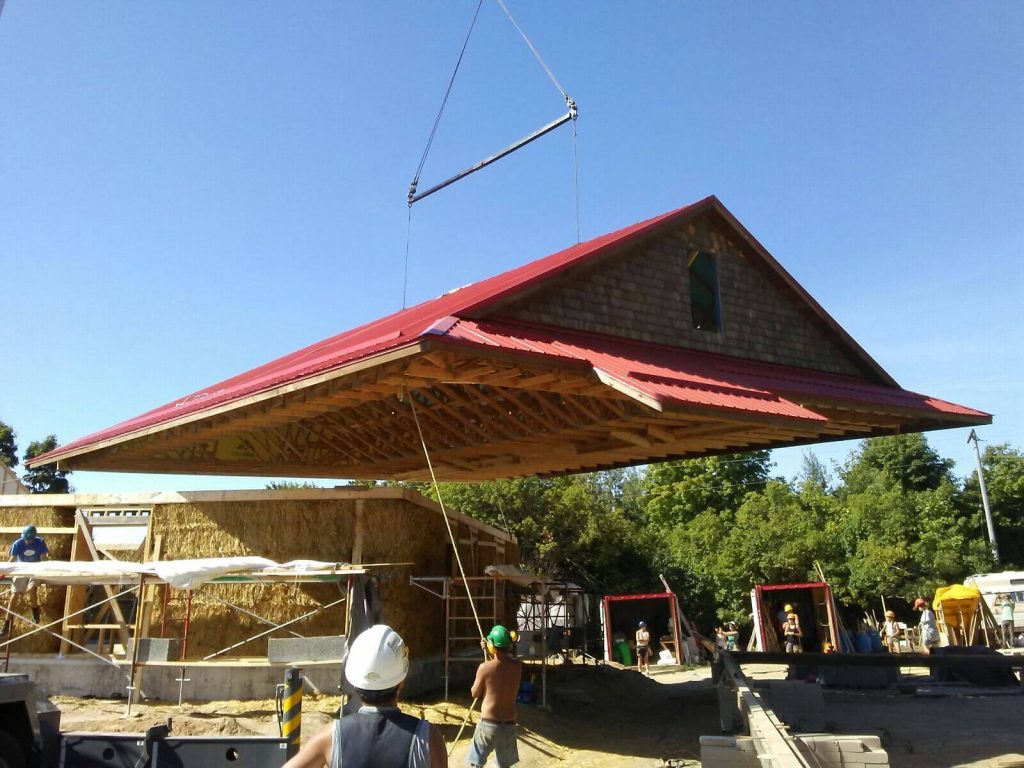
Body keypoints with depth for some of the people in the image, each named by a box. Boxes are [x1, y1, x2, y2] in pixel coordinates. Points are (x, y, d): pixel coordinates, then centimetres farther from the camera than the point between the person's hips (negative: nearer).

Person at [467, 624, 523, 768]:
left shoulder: (485, 667, -16)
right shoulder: (517, 665, -4)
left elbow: (475, 694, -2)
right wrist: (489, 651, 14)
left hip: (488, 723, -4)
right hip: (509, 724, 4)